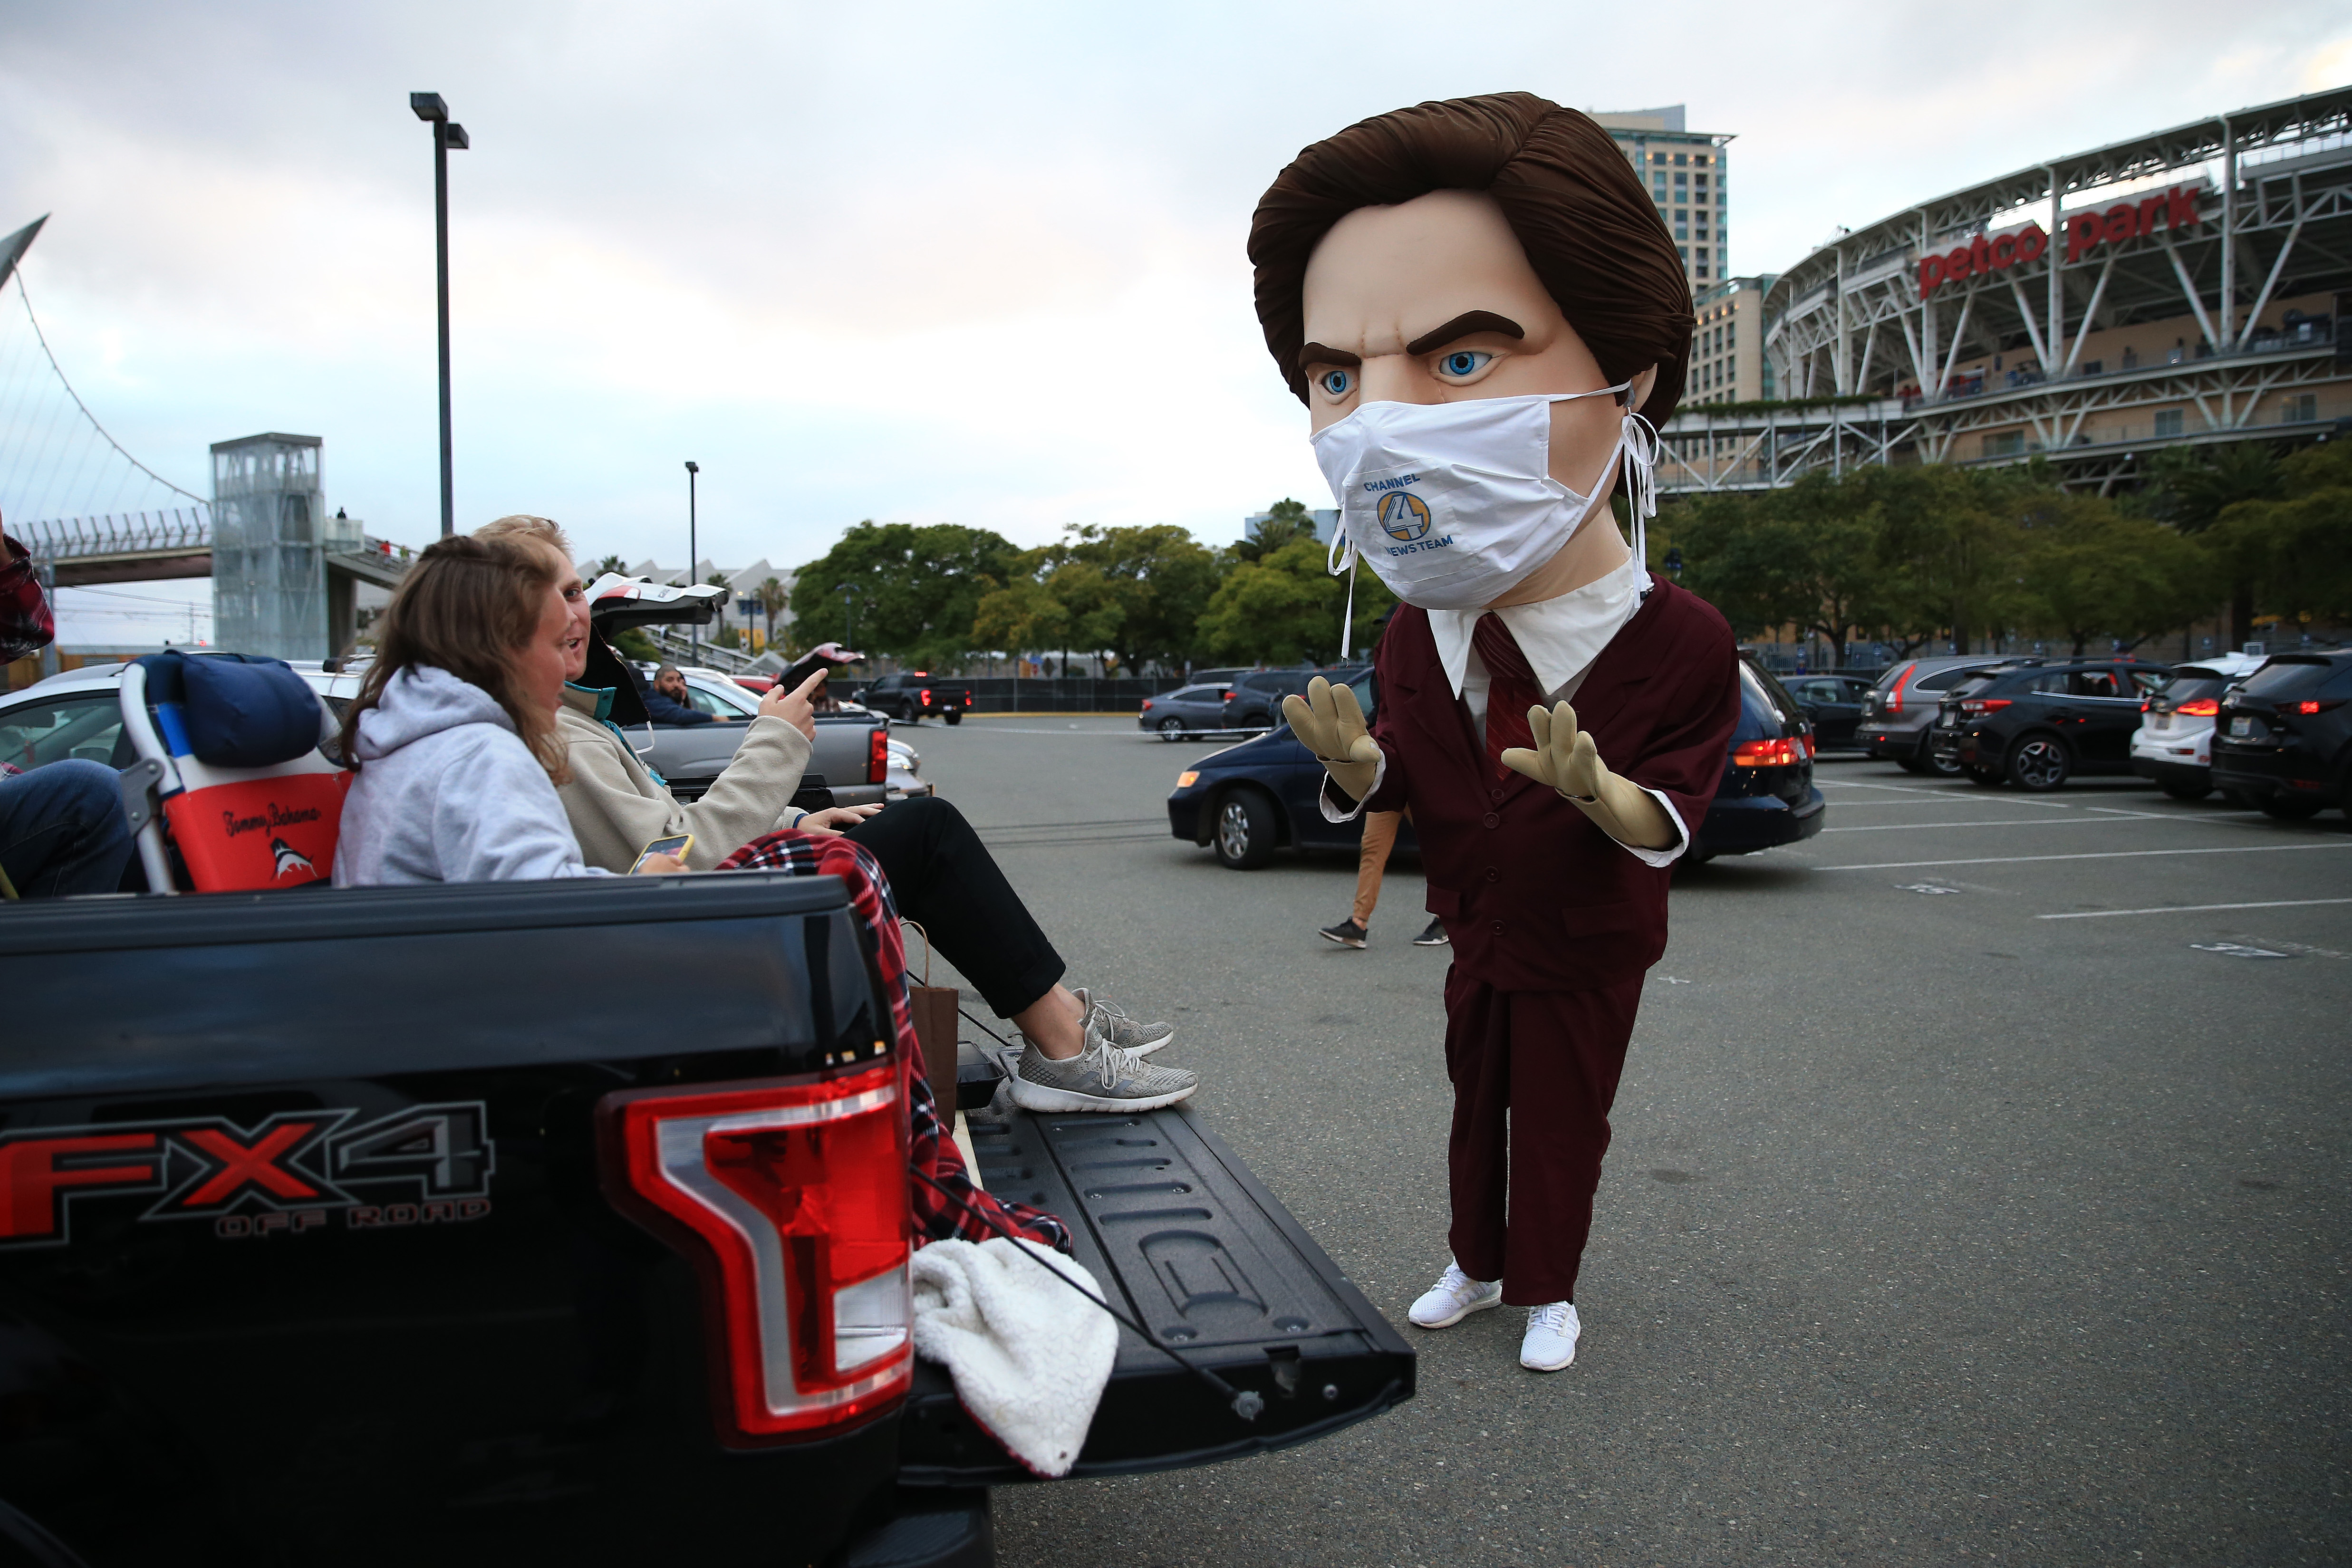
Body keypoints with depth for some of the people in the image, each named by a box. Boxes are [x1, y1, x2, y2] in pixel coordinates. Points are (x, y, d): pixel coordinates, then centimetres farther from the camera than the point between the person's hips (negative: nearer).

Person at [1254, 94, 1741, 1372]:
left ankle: (1547, 1290, 33)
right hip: (1478, 939, 4)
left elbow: (1668, 822, -21)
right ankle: (1478, 1264, 40)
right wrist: (1355, 761, -28)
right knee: (1478, 1110, 20)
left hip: (1588, 949, -4)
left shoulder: (1680, 642, -25)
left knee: (1562, 1123, 12)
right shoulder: (1416, 638, -11)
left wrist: (1601, 790, -44)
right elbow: (1395, 781, -4)